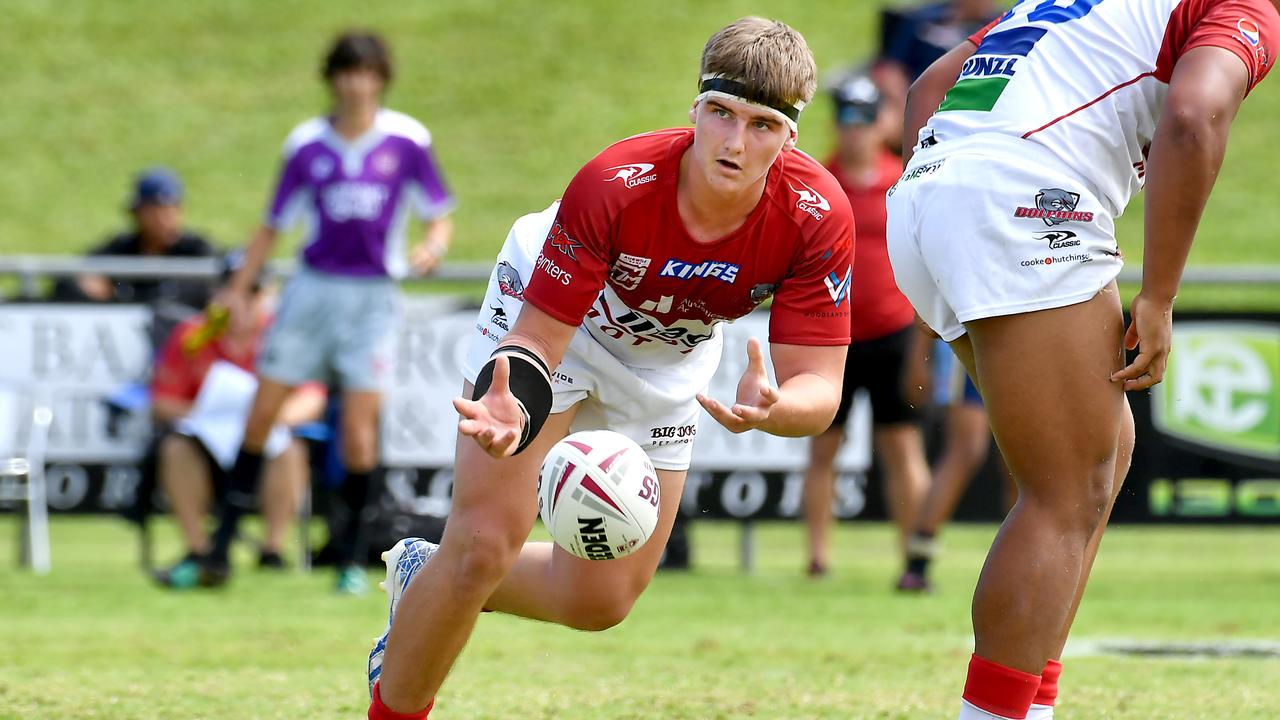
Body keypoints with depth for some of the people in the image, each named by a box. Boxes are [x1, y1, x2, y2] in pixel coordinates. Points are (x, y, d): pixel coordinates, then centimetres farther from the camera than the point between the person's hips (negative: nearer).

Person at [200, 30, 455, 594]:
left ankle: (353, 556, 3)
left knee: (359, 423, -8)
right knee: (262, 411, -1)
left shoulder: (408, 140, 0)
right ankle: (223, 543, 7)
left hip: (372, 294, -2)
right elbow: (273, 225, 11)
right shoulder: (306, 145, 3)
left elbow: (440, 217, 4)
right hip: (312, 288, 2)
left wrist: (432, 247, -18)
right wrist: (237, 292, 6)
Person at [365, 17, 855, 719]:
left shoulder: (817, 217, -32)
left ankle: (423, 577, 33)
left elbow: (818, 387, -31)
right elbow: (538, 338, -31)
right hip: (554, 320, -4)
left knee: (600, 601, 5)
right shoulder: (613, 185, -38)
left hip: (668, 359, 4)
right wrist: (509, 406, -54)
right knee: (486, 543, -16)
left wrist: (769, 409, -55)